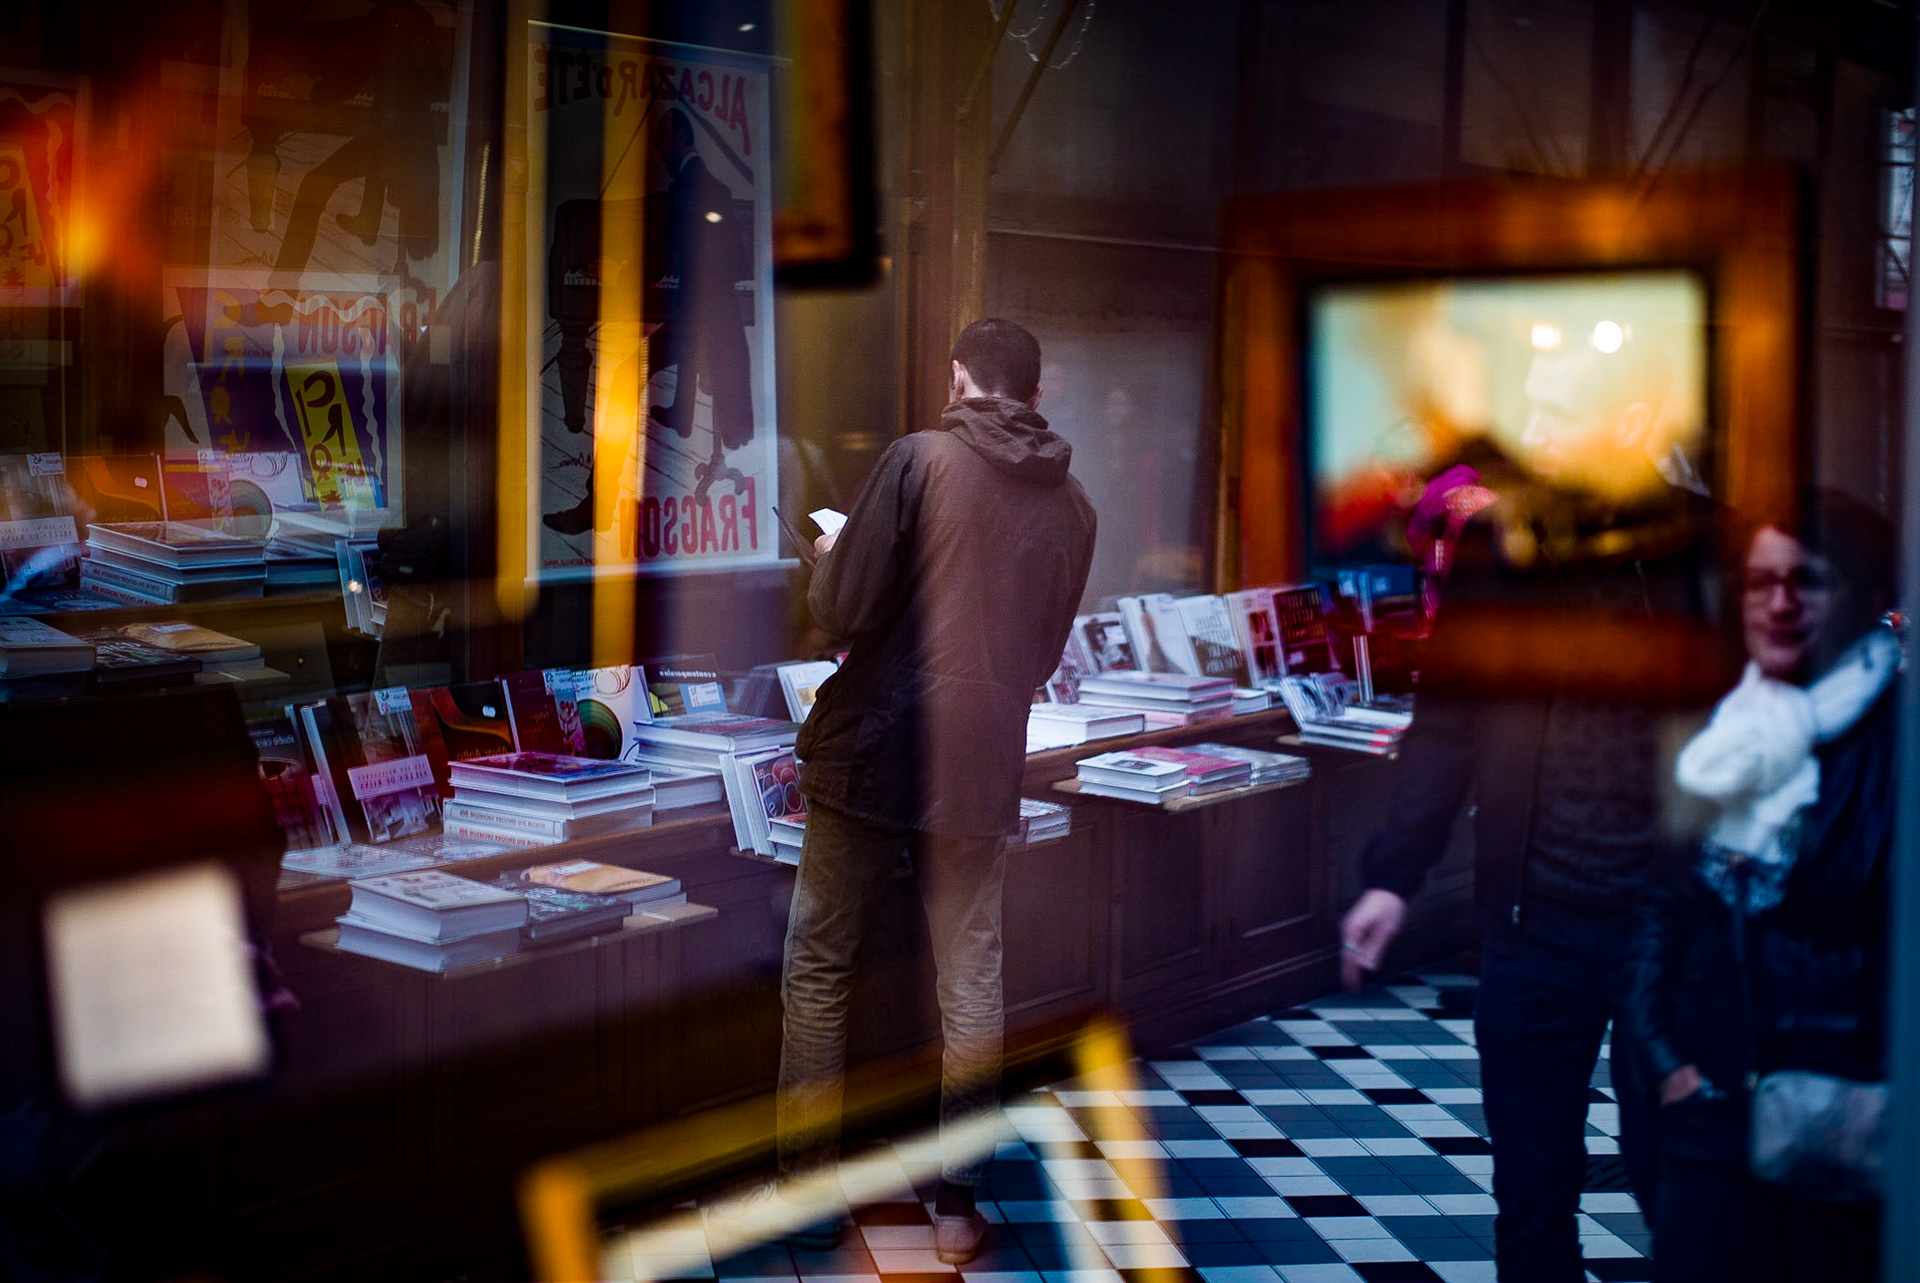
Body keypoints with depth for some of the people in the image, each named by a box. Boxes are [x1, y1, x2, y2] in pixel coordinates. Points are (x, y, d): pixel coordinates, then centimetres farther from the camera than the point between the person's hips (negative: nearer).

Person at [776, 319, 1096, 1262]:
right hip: (983, 764, 3)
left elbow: (842, 609, -11)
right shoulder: (1072, 504, 5)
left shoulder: (920, 458, -9)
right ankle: (959, 1202, 15)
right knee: (971, 984, 11)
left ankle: (806, 1188, 16)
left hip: (872, 751, -3)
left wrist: (832, 557, 9)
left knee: (819, 968, 11)